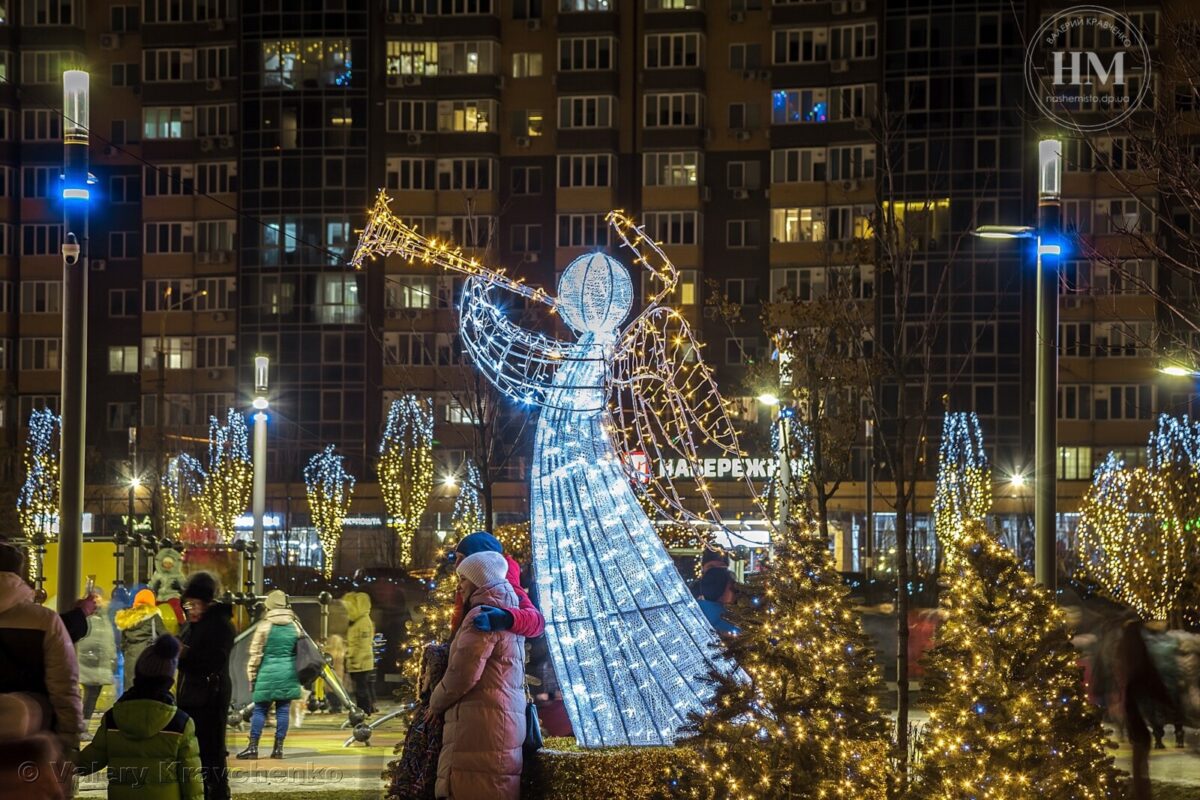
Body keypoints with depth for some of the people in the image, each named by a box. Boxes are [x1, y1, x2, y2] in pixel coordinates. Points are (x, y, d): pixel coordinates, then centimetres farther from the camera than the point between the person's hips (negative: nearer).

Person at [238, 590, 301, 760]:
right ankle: (279, 747, 6)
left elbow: (256, 653, -4)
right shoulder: (294, 625, 6)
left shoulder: (264, 625, -5)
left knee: (260, 709, 2)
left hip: (268, 672, -3)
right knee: (283, 710, 6)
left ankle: (253, 747, -1)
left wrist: (252, 675, 5)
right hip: (288, 673, 3)